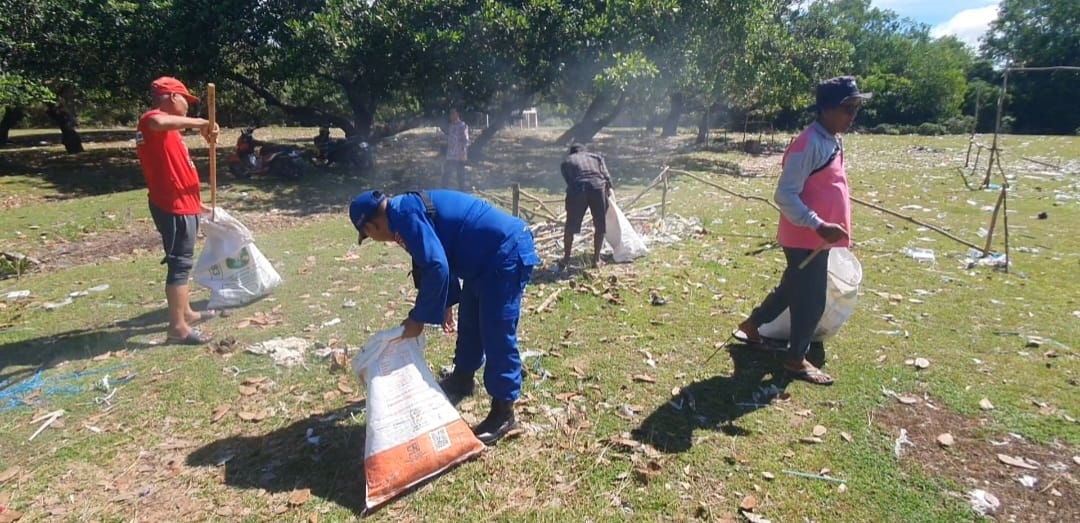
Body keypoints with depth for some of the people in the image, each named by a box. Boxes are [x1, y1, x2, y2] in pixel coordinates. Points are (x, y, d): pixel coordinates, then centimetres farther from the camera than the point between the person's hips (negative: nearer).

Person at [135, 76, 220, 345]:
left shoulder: (166, 127, 19)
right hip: (173, 207, -11)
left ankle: (186, 312, 32)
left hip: (180, 205, 11)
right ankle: (178, 327, -1)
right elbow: (159, 122, -42)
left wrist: (194, 202, 28)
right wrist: (199, 123, -30)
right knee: (180, 263, -7)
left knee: (182, 261, 19)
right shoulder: (152, 119, -13)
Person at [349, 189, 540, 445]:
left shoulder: (404, 215, -19)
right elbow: (442, 258, 24)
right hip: (488, 256, 11)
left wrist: (418, 318, -14)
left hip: (507, 253, -11)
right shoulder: (409, 209, 14)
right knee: (469, 323, 22)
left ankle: (502, 412, 6)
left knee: (497, 335, -6)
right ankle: (462, 379, 42)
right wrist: (446, 303, 29)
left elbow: (436, 267, -26)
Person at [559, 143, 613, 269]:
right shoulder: (596, 157, 29)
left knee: (571, 226, 15)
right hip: (597, 187, 0)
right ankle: (596, 259, 19)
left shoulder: (566, 162, 28)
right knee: (600, 226, 15)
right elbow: (607, 177, 15)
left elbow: (569, 181, 17)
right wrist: (609, 189, 25)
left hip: (577, 189, 0)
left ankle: (566, 259, 22)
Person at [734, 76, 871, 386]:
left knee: (792, 288, 22)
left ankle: (751, 324, 40)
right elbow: (784, 195, -25)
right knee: (811, 300, 3)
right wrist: (819, 226, -30)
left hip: (817, 237, 9)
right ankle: (795, 360, 21)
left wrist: (825, 227, 21)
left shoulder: (834, 141, 9)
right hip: (806, 238, -9)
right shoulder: (809, 144, -21)